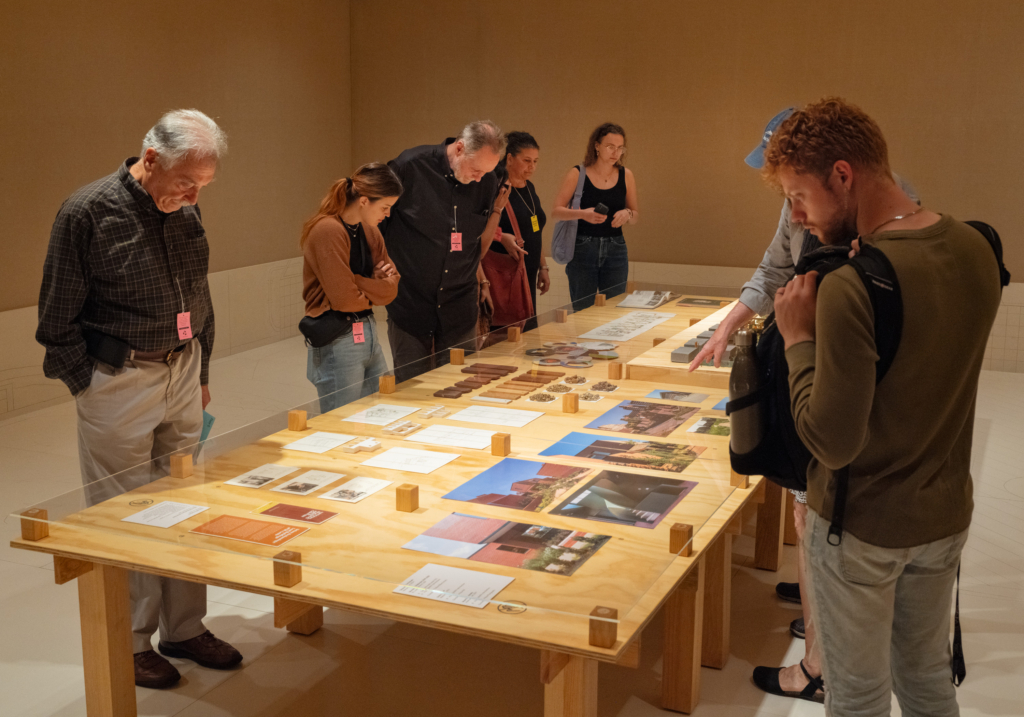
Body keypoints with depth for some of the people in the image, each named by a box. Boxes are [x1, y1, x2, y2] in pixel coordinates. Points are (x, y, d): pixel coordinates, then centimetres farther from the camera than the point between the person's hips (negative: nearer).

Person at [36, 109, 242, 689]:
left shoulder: (185, 211, 5)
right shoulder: (89, 212, -14)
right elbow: (59, 316, -8)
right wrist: (89, 385, -7)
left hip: (181, 371, 6)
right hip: (117, 381, -6)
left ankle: (184, 627, 26)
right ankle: (128, 644, 19)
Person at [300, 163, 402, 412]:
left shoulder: (369, 231, 9)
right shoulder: (328, 230, -18)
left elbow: (390, 289, 5)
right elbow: (344, 298, -20)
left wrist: (358, 282, -13)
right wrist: (374, 290, -1)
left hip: (368, 333, 9)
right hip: (336, 341, -8)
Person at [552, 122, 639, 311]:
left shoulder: (625, 176, 6)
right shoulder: (577, 174, -3)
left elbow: (636, 215, 13)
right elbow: (556, 211, -5)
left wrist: (627, 214, -10)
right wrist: (582, 214, -22)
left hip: (615, 250, 3)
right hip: (583, 248, -2)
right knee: (582, 311, 1)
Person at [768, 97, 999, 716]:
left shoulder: (851, 288, -29)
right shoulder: (976, 250, -5)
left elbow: (832, 442, -26)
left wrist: (799, 337, -16)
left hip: (862, 528, -7)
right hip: (947, 514, 7)